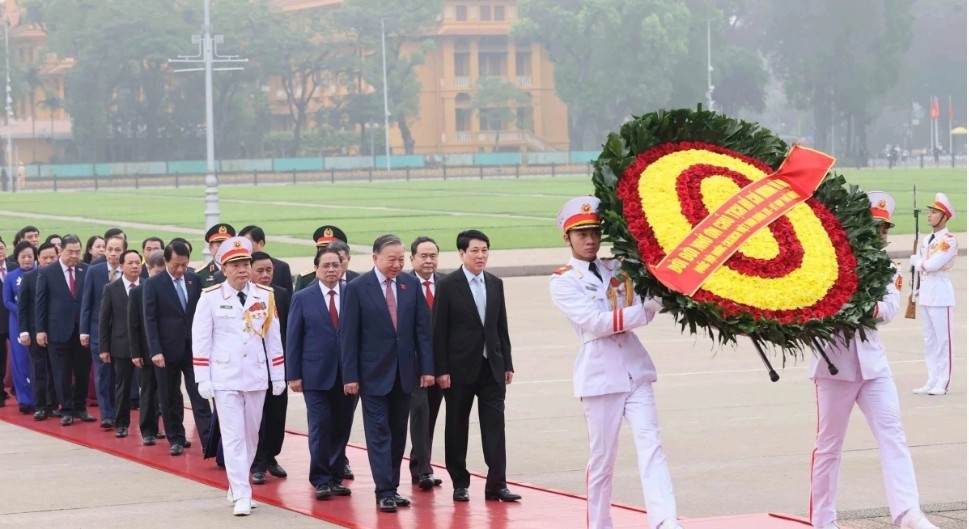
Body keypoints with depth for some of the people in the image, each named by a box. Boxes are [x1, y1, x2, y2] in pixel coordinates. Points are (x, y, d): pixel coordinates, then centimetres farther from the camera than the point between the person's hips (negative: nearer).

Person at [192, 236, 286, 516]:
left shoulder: (265, 296, 2)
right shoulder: (210, 298, -6)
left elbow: (273, 338, 7)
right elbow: (200, 340, -4)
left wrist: (278, 376, 6)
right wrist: (203, 379, -6)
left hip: (256, 377, 3)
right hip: (225, 378, -3)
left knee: (251, 435, 11)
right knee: (233, 436, -7)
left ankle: (237, 485, 26)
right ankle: (241, 495, -8)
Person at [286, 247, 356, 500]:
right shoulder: (302, 298, 3)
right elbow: (293, 339, 3)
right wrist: (293, 375, -3)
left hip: (348, 375, 1)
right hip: (316, 375, -1)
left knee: (342, 428, 6)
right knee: (320, 427, -3)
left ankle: (336, 477, 16)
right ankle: (321, 480, 4)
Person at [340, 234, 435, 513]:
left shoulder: (412, 284, 4)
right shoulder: (357, 288, -6)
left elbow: (422, 329, 5)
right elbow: (349, 335, -6)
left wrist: (427, 367, -1)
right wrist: (350, 375, -10)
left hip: (404, 372, 4)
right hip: (374, 373, -4)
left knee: (399, 433, 8)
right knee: (379, 433, -4)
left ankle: (392, 488, 15)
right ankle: (384, 491, -3)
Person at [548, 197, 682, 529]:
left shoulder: (617, 268, 14)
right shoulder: (563, 281, 0)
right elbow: (594, 322, -13)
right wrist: (646, 311, -18)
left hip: (635, 368, 3)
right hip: (600, 374, -3)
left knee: (650, 443, -11)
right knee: (602, 457, 2)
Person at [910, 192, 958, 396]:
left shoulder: (949, 240, -10)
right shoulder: (926, 240, 15)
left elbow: (932, 264, -19)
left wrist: (915, 260, -1)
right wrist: (915, 290, 8)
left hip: (940, 294, -8)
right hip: (925, 295, 8)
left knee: (943, 339, -4)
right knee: (929, 339, 10)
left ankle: (942, 383, -3)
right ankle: (932, 381, 14)